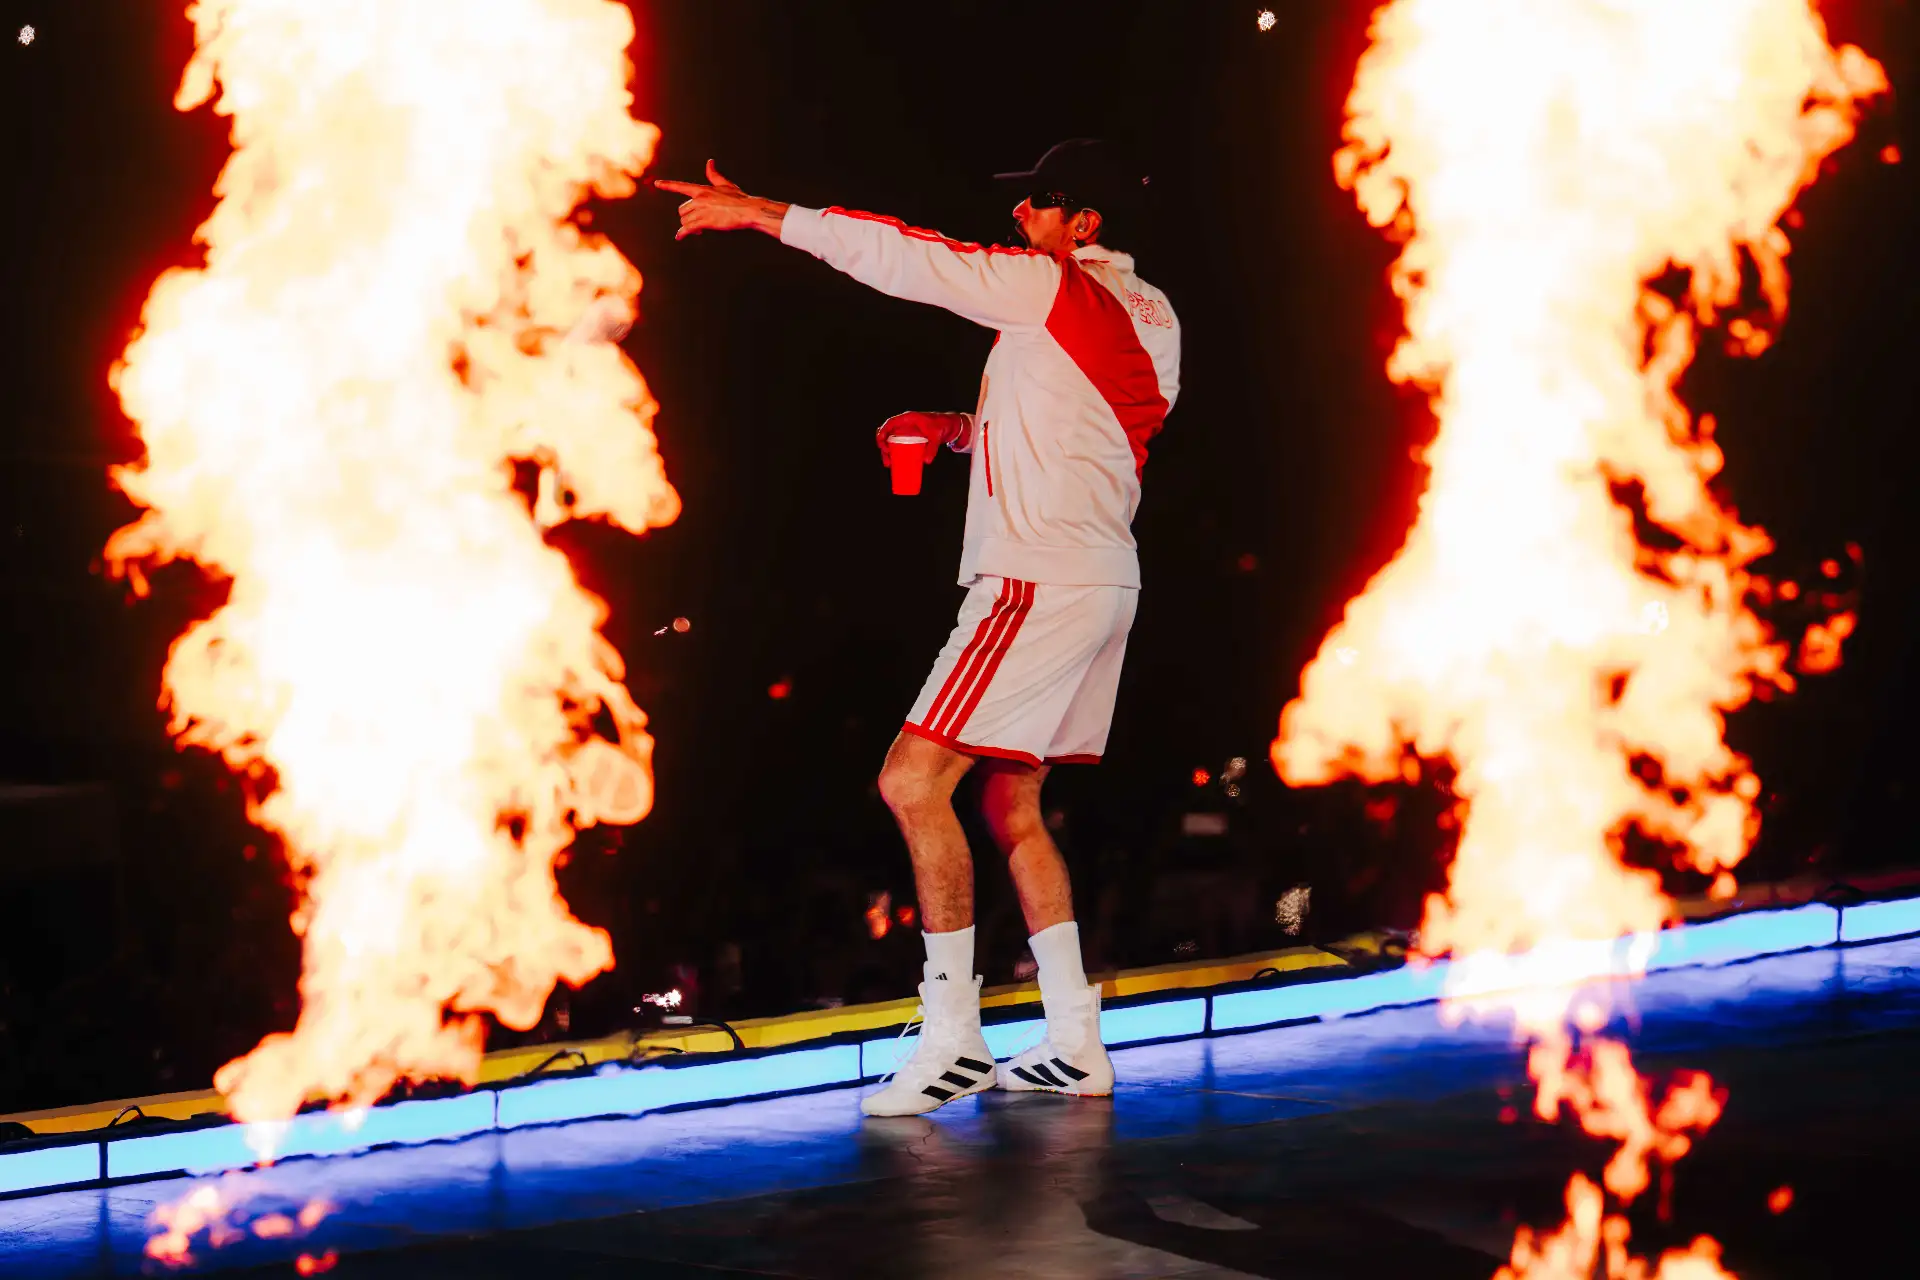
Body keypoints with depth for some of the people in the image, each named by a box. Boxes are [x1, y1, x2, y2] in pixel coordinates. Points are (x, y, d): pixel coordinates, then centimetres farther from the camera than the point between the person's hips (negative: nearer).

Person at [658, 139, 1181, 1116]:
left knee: (914, 781, -11)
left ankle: (951, 1038, -11)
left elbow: (905, 259, -12)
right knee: (1010, 803, 14)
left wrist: (763, 215, -7)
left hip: (1041, 584, -10)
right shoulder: (1148, 317, 15)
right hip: (1100, 583, 10)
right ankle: (1076, 1046, 12)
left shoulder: (1053, 288, -11)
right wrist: (966, 428, 16)